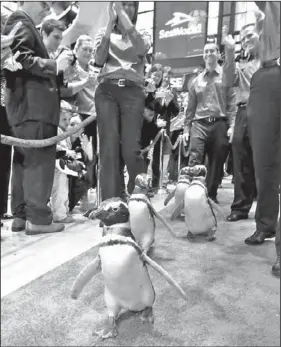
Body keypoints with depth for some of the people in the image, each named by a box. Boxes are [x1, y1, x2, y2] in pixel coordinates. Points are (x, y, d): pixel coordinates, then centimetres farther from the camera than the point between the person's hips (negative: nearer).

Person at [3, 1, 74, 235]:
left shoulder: (24, 25, 28)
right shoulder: (21, 22, -1)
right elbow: (21, 58, -17)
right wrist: (55, 65, -14)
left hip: (25, 107, 10)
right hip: (33, 106, -10)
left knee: (25, 161, 8)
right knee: (40, 160, -10)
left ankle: (21, 215, 14)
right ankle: (38, 218, -6)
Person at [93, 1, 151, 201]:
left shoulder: (141, 36, 22)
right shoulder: (104, 33, 21)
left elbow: (141, 49, -4)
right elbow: (99, 59, 0)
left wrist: (124, 16, -4)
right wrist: (111, 22, 1)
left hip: (132, 92, 0)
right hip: (107, 91, 1)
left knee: (131, 148, -11)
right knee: (109, 148, -10)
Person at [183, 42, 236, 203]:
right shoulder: (196, 81, 19)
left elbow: (232, 103, 2)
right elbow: (190, 107, 16)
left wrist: (232, 125, -10)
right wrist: (186, 128, 9)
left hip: (220, 125, -1)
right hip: (199, 124, 1)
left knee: (217, 164, 3)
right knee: (194, 162, -12)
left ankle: (212, 196, 15)